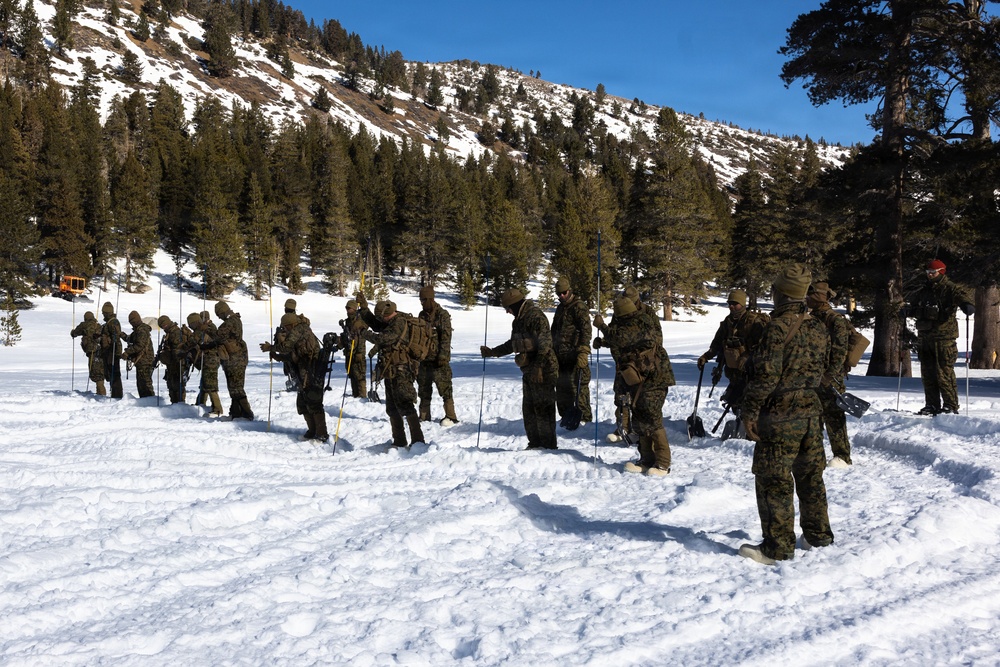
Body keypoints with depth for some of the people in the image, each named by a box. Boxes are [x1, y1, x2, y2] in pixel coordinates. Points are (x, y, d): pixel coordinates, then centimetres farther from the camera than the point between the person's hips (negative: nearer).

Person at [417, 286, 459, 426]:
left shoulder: (442, 315, -7)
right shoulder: (422, 315, 14)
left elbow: (446, 337, -11)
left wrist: (443, 355, -18)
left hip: (439, 358, -7)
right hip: (424, 358, 7)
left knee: (444, 388, -7)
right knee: (424, 388, 9)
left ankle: (450, 416, -3)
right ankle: (424, 415, 17)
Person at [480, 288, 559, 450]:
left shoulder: (536, 316, -13)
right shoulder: (518, 320, 18)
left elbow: (545, 343, -20)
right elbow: (512, 345, 29)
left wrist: (538, 366, -25)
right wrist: (492, 352, 26)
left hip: (543, 371, -10)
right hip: (529, 371, 10)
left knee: (542, 408, -8)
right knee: (528, 408, 10)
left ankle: (548, 445, -3)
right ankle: (534, 443, 18)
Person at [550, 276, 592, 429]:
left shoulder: (579, 307, -9)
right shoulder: (560, 309, 19)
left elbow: (586, 331, -17)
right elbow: (554, 331, 28)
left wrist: (583, 353, -24)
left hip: (575, 355, -8)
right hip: (561, 355, 9)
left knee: (578, 385, -8)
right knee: (562, 386, 12)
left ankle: (584, 416, 0)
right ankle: (566, 415, 23)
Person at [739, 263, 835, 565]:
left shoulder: (778, 327, -16)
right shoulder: (819, 328, 7)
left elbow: (766, 374, -19)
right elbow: (825, 368, 17)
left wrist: (751, 410, -13)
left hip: (780, 415, -8)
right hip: (811, 411, 8)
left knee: (773, 480, -1)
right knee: (810, 475, 19)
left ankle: (777, 547, 2)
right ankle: (818, 534, 30)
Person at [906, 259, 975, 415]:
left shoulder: (950, 288, -2)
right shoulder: (923, 291, 19)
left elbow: (961, 296, -19)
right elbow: (913, 306, 29)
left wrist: (968, 306, -40)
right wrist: (908, 310, 7)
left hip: (943, 338, -7)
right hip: (924, 337, 7)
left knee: (944, 373, -8)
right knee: (927, 373, 10)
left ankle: (951, 406, 0)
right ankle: (932, 405, 18)